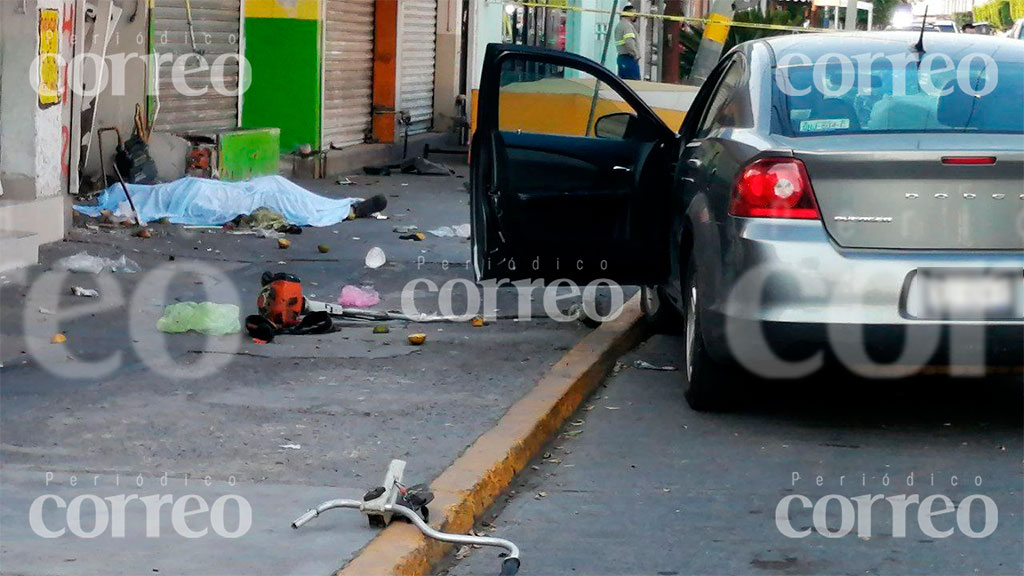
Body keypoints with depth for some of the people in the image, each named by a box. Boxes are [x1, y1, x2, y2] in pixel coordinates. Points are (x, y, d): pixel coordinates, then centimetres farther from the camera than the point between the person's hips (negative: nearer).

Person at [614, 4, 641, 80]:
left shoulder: (619, 25, 19)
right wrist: (635, 55, -15)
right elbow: (629, 43, -25)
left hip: (621, 57, 10)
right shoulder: (627, 25, -12)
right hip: (629, 59, -10)